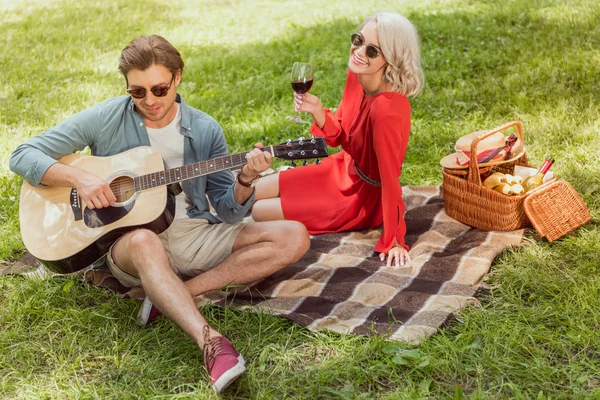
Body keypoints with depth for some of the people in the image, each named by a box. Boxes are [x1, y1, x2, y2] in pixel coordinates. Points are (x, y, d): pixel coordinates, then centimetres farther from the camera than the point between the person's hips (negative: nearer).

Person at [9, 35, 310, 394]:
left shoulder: (205, 130, 3)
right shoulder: (105, 119, -3)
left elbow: (228, 212, 3)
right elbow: (22, 156, -3)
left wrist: (246, 180, -19)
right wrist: (79, 178, -19)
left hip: (194, 235, 4)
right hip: (128, 240, -3)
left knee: (295, 237, -14)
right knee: (143, 243, -41)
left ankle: (173, 296, -25)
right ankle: (212, 343, -52)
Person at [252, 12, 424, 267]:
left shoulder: (386, 109, -36)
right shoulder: (356, 74, -10)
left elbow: (391, 179, -30)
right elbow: (340, 137, 0)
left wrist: (394, 240, -25)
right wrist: (318, 112, -19)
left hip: (363, 196, -8)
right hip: (342, 169, 8)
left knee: (260, 213, -3)